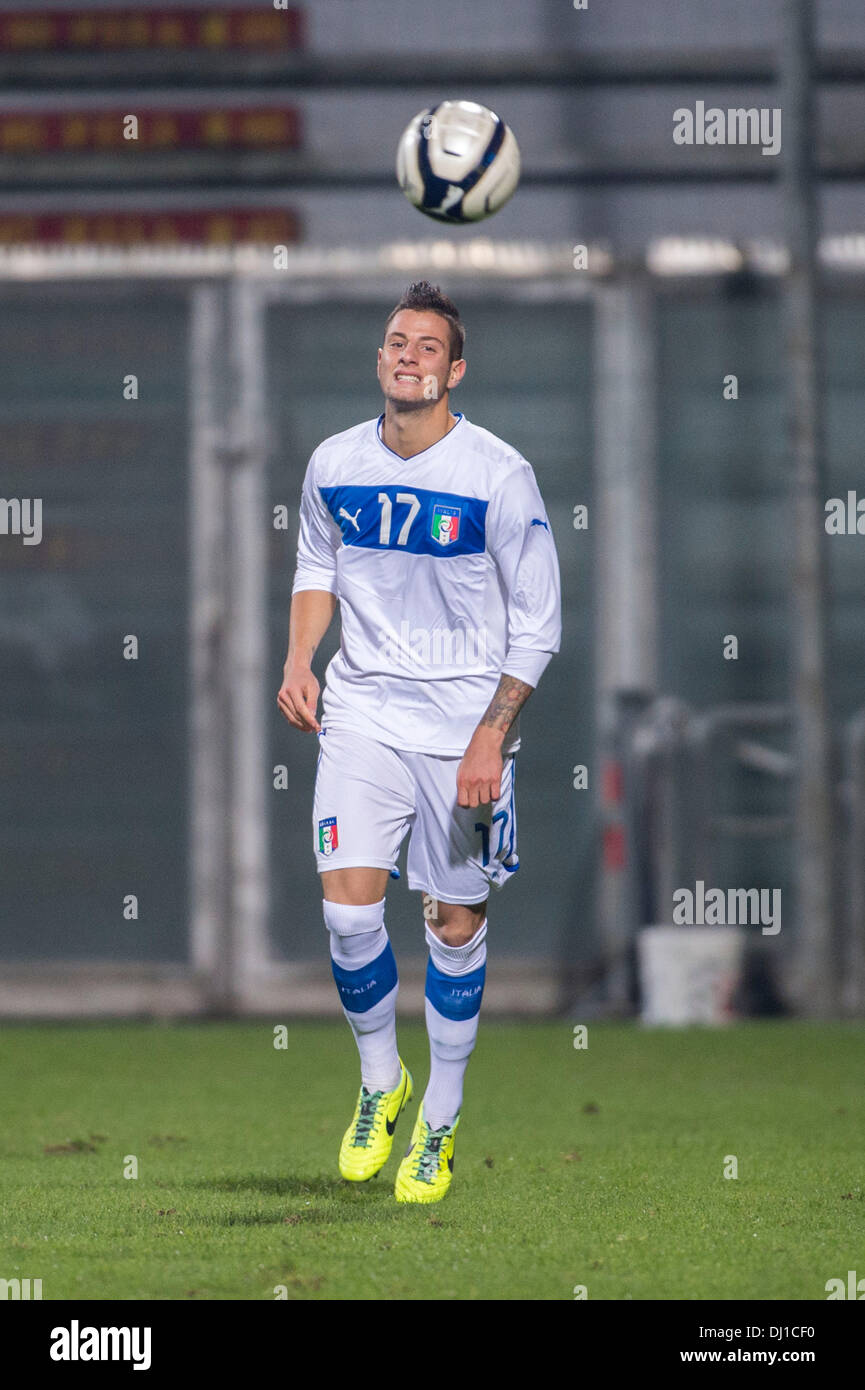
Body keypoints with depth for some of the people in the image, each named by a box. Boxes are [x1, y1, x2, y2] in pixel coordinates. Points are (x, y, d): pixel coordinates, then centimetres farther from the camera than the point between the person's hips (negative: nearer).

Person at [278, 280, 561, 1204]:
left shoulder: (499, 477, -12)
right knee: (348, 906, -12)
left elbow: (537, 625, -7)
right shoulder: (335, 464, 0)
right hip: (362, 709, 2)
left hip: (466, 720, -2)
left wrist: (491, 740, -13)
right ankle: (379, 1082, 12)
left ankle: (439, 1123, 19)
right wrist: (299, 661, 3)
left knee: (456, 924, 4)